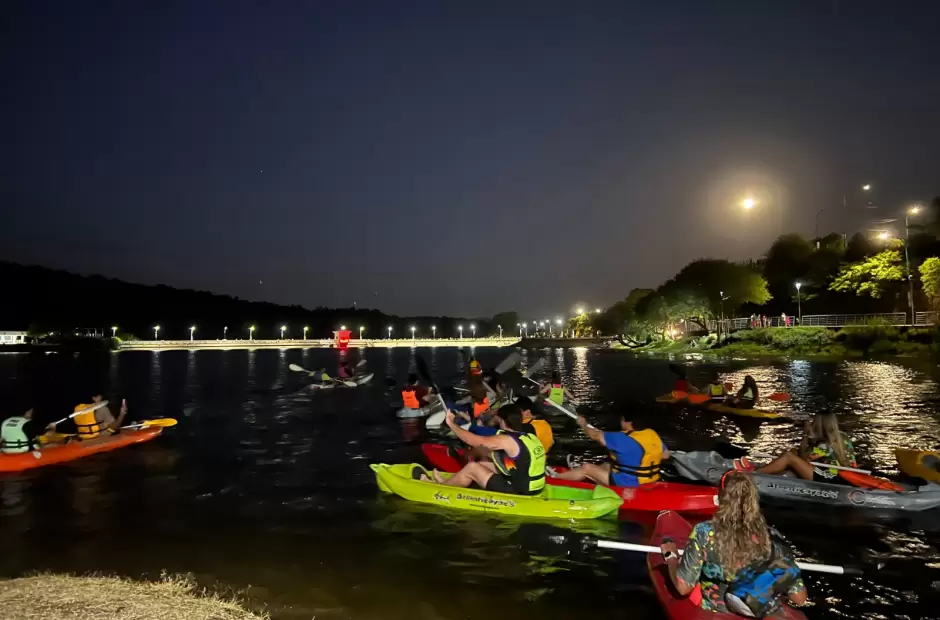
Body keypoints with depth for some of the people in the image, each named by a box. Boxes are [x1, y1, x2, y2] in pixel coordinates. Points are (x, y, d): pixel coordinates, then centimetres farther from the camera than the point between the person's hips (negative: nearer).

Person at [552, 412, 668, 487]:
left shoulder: (624, 439, -25)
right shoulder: (653, 434, -4)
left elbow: (596, 435, -13)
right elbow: (665, 455, 13)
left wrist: (583, 424, 6)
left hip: (628, 484, -8)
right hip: (647, 482, 8)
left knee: (587, 468, 1)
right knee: (607, 465, 25)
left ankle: (554, 476, 17)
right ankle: (576, 472, 41)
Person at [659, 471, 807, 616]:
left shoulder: (704, 532, -26)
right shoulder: (767, 536, -18)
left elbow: (683, 587, -19)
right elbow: (799, 598, -9)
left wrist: (671, 555, -1)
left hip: (714, 610, -2)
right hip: (757, 611, 2)